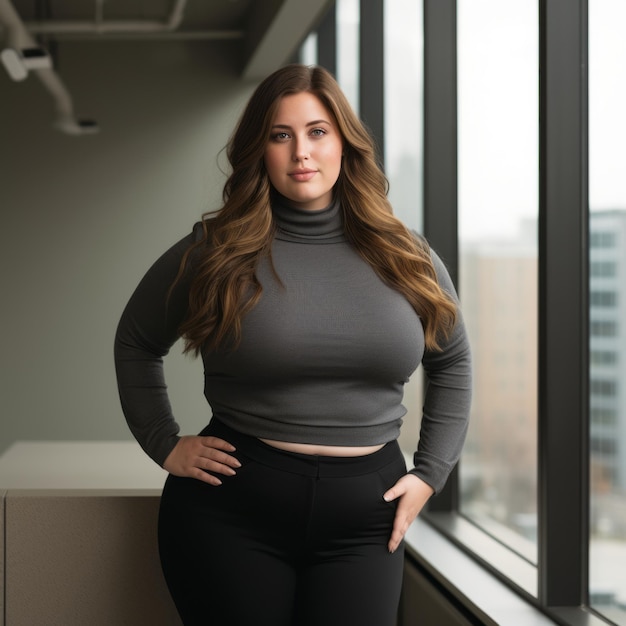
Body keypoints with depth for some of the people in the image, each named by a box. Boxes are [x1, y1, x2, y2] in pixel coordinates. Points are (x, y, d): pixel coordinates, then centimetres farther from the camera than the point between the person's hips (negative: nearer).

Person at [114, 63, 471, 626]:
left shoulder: (405, 258, 6)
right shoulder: (216, 252, 0)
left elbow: (453, 364, 18)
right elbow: (136, 343, 13)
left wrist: (429, 474, 10)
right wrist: (166, 446, 4)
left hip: (364, 521, 2)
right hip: (232, 511, -1)